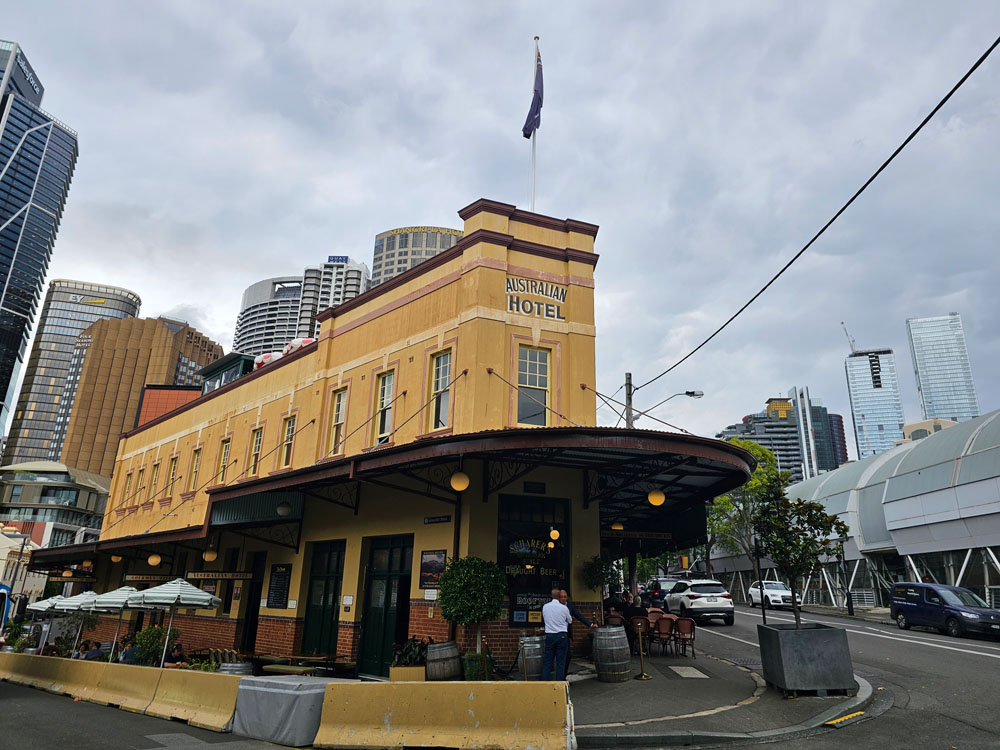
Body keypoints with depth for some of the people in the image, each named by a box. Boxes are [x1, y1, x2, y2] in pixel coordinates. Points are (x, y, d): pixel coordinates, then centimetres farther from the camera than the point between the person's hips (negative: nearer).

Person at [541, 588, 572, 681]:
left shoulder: (545, 607, 0)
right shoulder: (564, 608, -6)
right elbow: (570, 621, 10)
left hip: (549, 636, 2)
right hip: (562, 636, -2)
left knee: (547, 661, 8)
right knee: (560, 662, 4)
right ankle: (559, 683, 3)